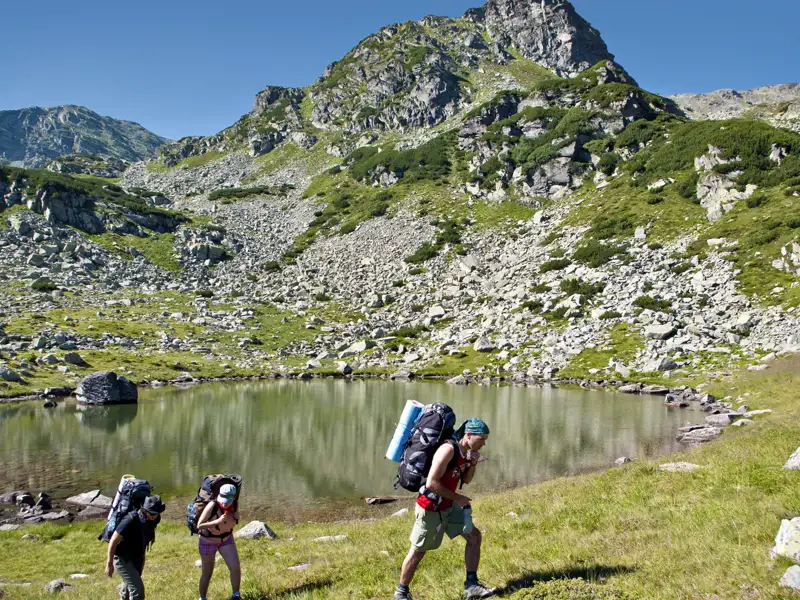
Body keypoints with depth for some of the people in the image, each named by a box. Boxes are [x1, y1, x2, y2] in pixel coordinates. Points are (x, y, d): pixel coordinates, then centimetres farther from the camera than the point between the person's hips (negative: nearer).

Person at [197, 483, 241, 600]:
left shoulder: (235, 506, -18)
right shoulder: (212, 506, -32)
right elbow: (199, 525, -34)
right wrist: (218, 521, -43)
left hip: (226, 539, 3)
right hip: (208, 541, -3)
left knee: (235, 568, -9)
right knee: (207, 573, 8)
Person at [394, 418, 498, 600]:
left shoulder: (467, 451, -1)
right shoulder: (448, 450, -28)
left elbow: (466, 480, 10)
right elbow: (431, 483, -30)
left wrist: (473, 463, -9)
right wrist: (457, 498, -21)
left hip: (449, 506, 8)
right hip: (430, 508, -8)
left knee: (474, 535, 4)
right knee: (418, 551, 5)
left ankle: (471, 585, 11)